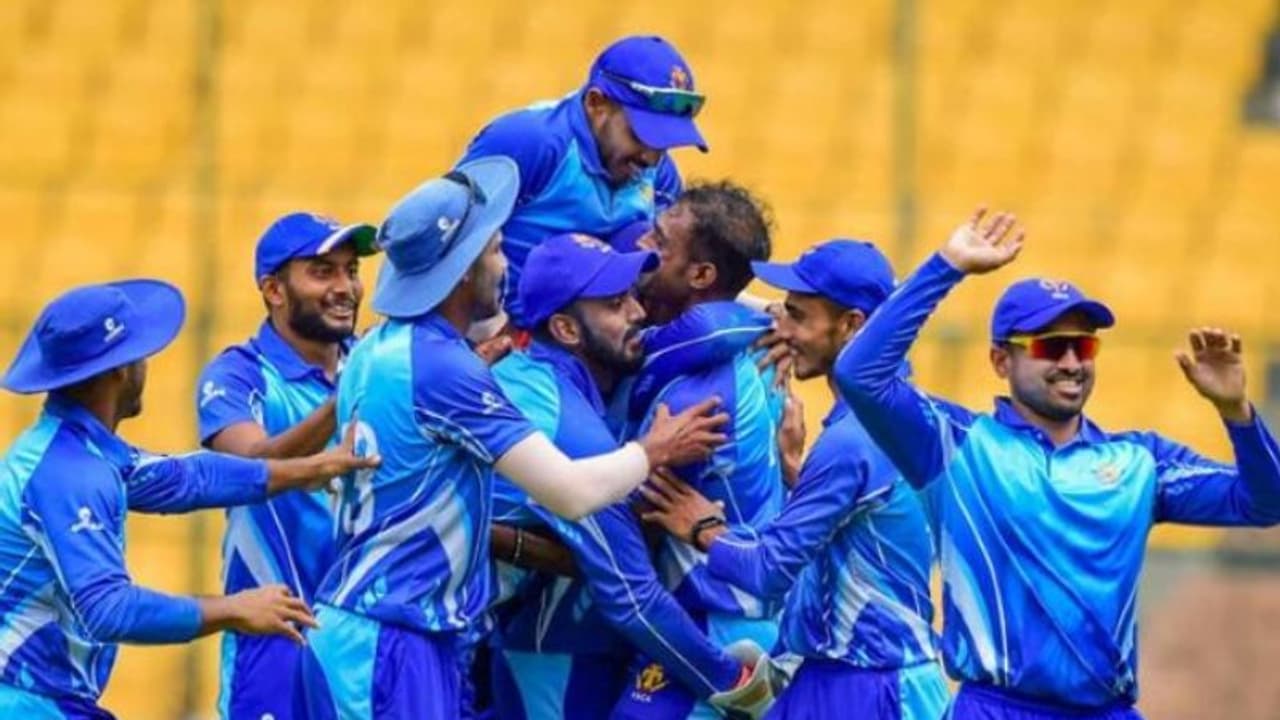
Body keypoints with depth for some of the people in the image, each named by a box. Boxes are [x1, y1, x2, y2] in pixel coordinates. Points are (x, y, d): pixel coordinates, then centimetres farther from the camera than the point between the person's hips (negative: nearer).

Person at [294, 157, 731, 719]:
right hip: (390, 646, -10)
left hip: (353, 630, 10)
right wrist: (653, 452, 0)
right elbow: (569, 492, -17)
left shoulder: (376, 353, 11)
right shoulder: (441, 367, -17)